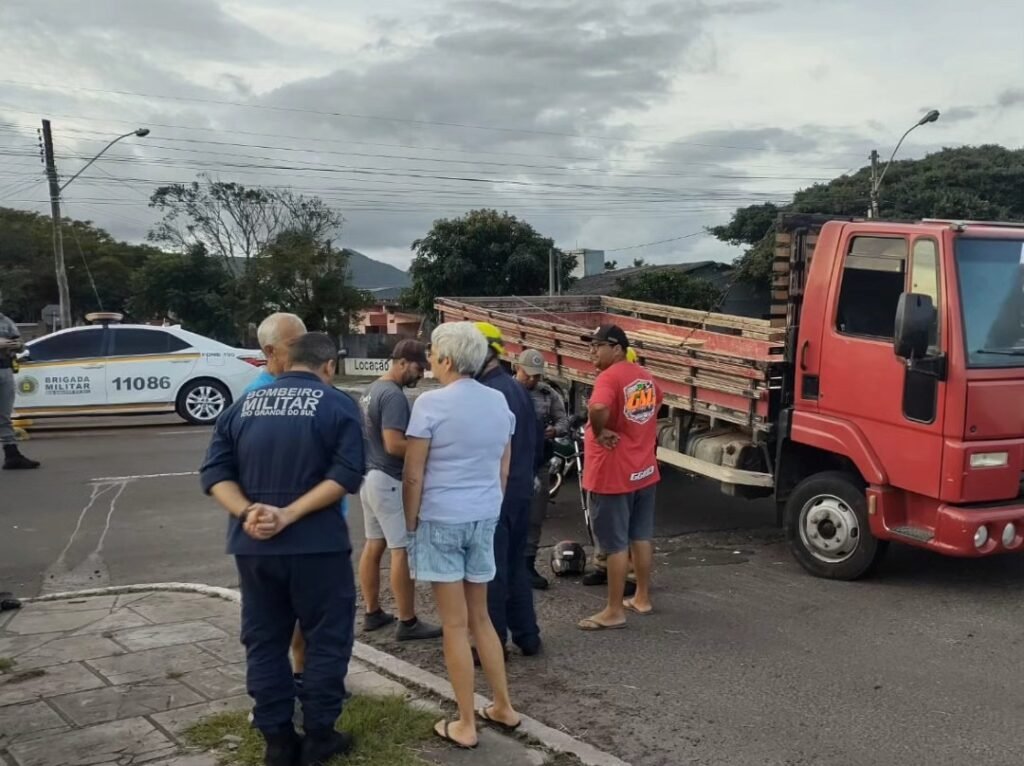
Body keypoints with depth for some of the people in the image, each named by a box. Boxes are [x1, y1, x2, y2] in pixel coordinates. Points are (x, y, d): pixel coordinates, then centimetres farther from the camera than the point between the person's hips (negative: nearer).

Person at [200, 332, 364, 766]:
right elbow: (346, 475, -15)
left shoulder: (244, 405, 9)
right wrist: (289, 515, -17)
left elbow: (214, 471, 0)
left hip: (252, 546, 4)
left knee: (264, 641, 14)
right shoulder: (338, 405, -3)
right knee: (326, 639, 11)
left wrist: (246, 513, -11)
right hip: (316, 545, -4)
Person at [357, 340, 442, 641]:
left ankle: (372, 613, 22)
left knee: (374, 545, 14)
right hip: (389, 481, -10)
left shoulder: (372, 390, 13)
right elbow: (394, 445, -25)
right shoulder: (394, 395, -19)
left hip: (371, 476, 10)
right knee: (403, 550, -5)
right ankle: (408, 622, 0)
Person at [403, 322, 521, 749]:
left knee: (455, 624, 2)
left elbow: (413, 476, -11)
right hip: (485, 519, 6)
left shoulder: (431, 403, -13)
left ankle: (465, 726, 12)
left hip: (442, 520, -6)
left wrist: (411, 522, 0)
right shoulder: (499, 402, 6)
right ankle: (503, 707, 26)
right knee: (480, 617, 20)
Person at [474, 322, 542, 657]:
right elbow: (538, 440, 16)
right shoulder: (518, 388, 11)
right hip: (521, 490, 9)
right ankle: (527, 636, 24)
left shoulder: (485, 393, -19)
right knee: (516, 566, 18)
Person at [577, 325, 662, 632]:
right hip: (644, 470, 9)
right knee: (641, 537, 18)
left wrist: (600, 432, -19)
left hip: (613, 475, -9)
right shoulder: (645, 377, 10)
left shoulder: (609, 377, -19)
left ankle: (614, 612, 7)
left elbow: (598, 408, -38)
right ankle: (642, 598, 30)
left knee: (616, 545, -1)